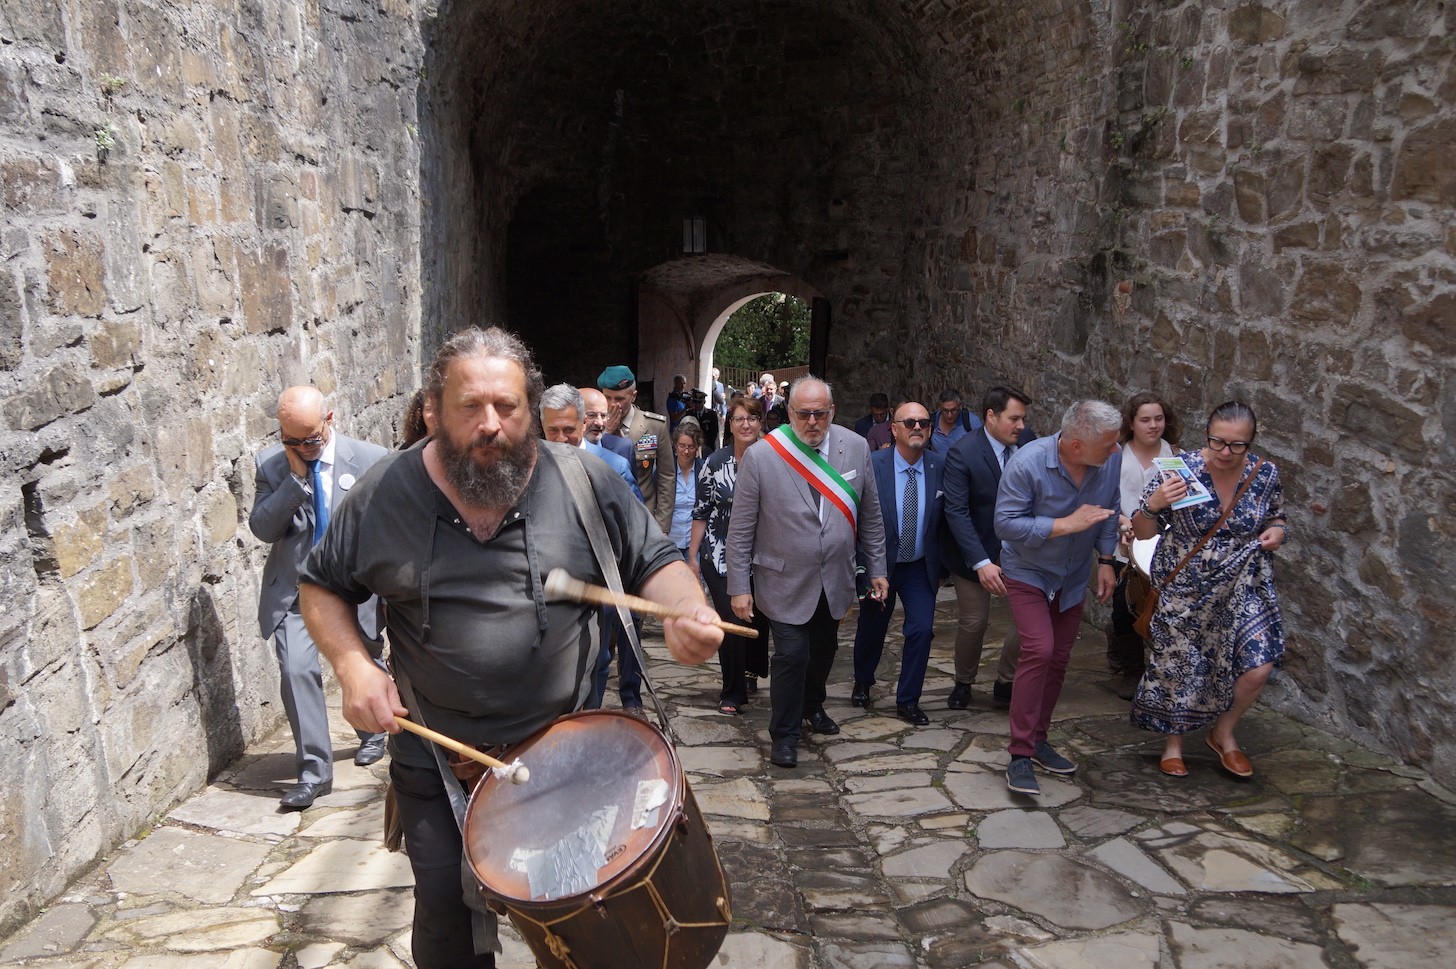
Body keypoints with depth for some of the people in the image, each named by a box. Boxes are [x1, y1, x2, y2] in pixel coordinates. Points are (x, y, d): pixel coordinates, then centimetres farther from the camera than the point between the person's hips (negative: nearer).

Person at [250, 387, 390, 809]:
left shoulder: (370, 459, -9)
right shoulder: (270, 464, -3)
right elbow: (262, 528, -11)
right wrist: (295, 478, -20)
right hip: (294, 588, 0)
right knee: (296, 670, -15)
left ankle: (372, 734, 47)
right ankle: (314, 771, -2)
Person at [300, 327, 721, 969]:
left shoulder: (583, 482, -9)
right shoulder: (386, 494, -6)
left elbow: (654, 562, -1)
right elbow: (322, 586, 6)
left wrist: (687, 610, -23)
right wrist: (351, 664, -11)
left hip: (565, 747, 0)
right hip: (437, 758, 0)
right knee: (445, 913, 11)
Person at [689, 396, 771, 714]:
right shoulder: (715, 463, -1)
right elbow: (701, 512, 2)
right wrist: (692, 555, 1)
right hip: (721, 555, -1)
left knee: (758, 619, 12)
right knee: (731, 622, -8)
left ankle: (750, 673, 40)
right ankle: (732, 693, 8)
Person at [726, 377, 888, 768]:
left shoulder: (856, 448, -4)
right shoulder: (760, 456, -14)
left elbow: (870, 515, 6)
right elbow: (741, 529, -9)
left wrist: (877, 569, 8)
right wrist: (739, 587, -9)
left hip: (835, 581, 4)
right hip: (786, 583, -4)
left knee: (824, 649, 20)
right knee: (792, 655, -5)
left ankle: (812, 706, 48)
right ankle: (785, 735, 17)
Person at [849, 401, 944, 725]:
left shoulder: (940, 467, -8)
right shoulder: (872, 464, -16)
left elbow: (945, 520, 0)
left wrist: (941, 566, 4)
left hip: (921, 568, 2)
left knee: (922, 629, -7)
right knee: (871, 628, 16)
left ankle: (907, 701, 13)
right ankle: (862, 683, 45)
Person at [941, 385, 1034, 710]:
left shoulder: (1027, 444, -4)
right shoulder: (962, 452, -17)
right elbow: (956, 512, -21)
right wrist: (981, 563, -27)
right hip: (976, 551, -3)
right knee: (973, 622, 7)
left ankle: (1005, 682, 20)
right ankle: (964, 683, 34)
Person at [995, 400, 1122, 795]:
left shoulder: (1111, 460, -12)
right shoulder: (1028, 463, -27)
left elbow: (1109, 512, 5)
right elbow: (1006, 524, -25)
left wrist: (1106, 560, 2)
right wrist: (1067, 524, -30)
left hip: (1073, 577, 5)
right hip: (1028, 573, -5)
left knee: (1059, 659, 10)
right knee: (1038, 650, -18)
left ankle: (1037, 739, 26)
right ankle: (1020, 755, -10)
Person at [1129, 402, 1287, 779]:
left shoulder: (1266, 474, -4)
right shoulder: (1180, 471, -14)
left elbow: (1276, 519, 15)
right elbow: (1143, 532, -10)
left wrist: (1277, 531, -9)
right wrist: (1153, 504, -31)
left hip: (1243, 589, 2)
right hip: (1184, 589, -2)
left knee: (1258, 668, -6)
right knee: (1178, 666, 7)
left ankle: (1223, 733, 24)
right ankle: (1173, 741, 34)